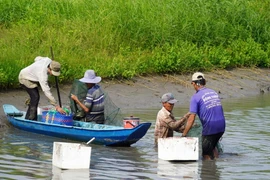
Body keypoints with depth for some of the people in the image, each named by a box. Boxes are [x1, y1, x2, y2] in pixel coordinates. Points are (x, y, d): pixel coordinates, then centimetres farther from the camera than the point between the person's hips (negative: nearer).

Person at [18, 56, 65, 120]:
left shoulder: (48, 60, -16)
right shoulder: (42, 74, -39)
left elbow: (37, 58, 7)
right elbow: (47, 91, -39)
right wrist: (57, 106, -39)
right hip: (25, 78, -9)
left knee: (36, 97, 8)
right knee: (35, 97, -17)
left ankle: (28, 117, 16)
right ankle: (31, 119, -13)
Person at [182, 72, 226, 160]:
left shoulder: (196, 97, -8)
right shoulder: (214, 92, 11)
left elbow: (191, 119, -13)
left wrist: (184, 134, -8)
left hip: (209, 127, -6)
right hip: (221, 126, 6)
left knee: (206, 153, 9)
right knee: (212, 146, 29)